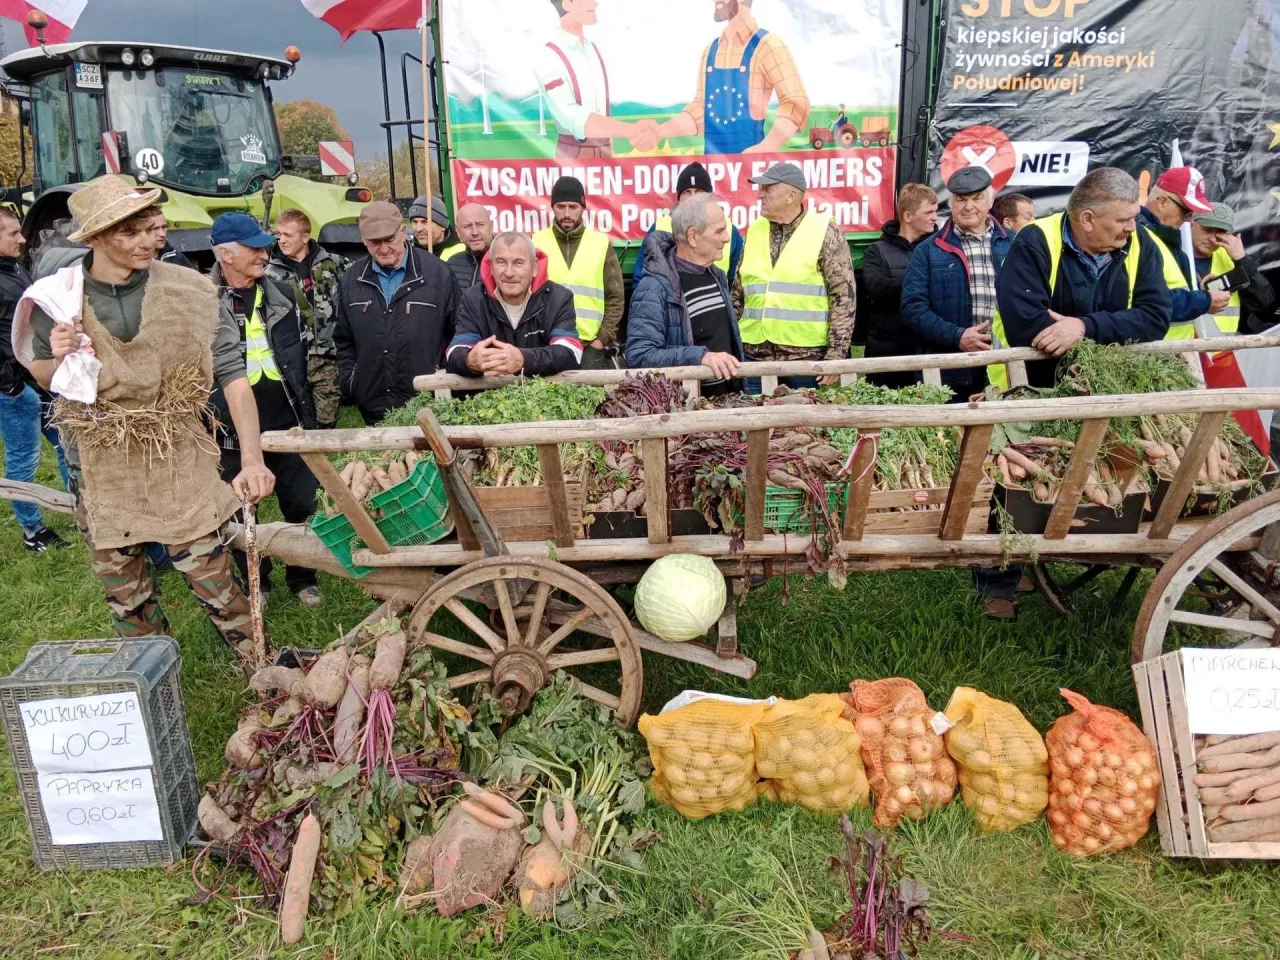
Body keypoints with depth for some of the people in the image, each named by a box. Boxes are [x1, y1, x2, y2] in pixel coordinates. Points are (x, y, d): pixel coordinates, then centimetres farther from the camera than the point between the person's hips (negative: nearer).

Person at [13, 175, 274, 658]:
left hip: (182, 466, -2)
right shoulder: (56, 299, -5)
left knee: (214, 577, 1)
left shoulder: (186, 290, -9)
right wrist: (58, 358, -15)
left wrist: (252, 458, -19)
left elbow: (231, 372, -11)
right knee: (124, 592, 15)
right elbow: (41, 378, 10)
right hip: (104, 474, 2)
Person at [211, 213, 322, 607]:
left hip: (290, 425, 3)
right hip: (235, 432, -3)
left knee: (303, 506, 11)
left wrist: (310, 411, 12)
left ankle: (302, 577, 29)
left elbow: (306, 351, 15)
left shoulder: (282, 294, 8)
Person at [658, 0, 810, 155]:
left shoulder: (767, 46, -4)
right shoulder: (710, 50, 14)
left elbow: (795, 103, -12)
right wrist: (660, 131, 6)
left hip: (754, 157, -5)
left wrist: (767, 148, -27)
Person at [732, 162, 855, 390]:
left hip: (808, 355, -4)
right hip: (755, 356, 4)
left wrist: (836, 355, -12)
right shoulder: (755, 231, 10)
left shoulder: (824, 232, -4)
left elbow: (844, 298, -7)